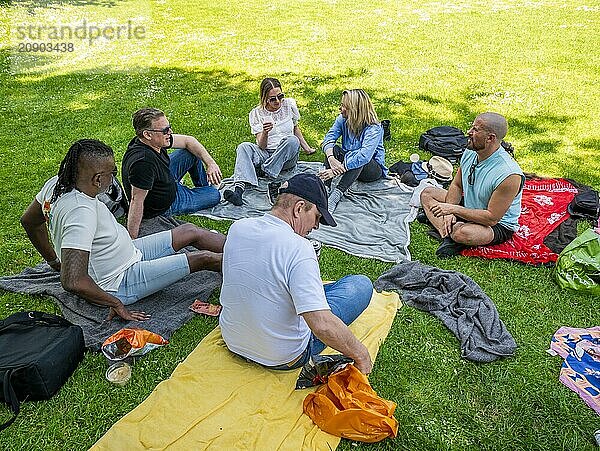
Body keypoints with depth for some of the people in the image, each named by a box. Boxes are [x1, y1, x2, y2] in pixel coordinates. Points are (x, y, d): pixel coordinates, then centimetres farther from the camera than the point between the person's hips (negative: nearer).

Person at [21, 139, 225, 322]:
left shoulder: (57, 184, -7)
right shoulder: (81, 211, -36)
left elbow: (28, 220, 12)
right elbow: (73, 281, -41)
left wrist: (54, 260, 21)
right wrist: (115, 304, -27)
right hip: (119, 284, -9)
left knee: (191, 232, 10)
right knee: (204, 258, -7)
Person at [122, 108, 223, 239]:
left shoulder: (154, 140, -15)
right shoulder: (143, 162, -41)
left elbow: (188, 140, -3)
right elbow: (137, 201, -40)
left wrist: (211, 163, -10)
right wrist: (132, 239, -37)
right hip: (164, 207, -8)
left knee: (192, 153, 8)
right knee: (214, 195, 3)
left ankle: (205, 186, 35)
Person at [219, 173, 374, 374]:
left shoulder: (237, 228, -7)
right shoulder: (298, 248, -28)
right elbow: (322, 326, -33)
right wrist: (360, 354, -16)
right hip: (283, 359, -6)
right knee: (361, 284, 4)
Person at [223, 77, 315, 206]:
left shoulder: (289, 104, 4)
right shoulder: (256, 114, -1)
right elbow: (261, 145, -10)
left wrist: (306, 148, 24)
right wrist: (265, 132, -30)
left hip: (286, 157, 1)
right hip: (265, 154, 0)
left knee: (292, 140, -33)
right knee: (244, 147, -30)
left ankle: (262, 172, -30)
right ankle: (239, 188, -51)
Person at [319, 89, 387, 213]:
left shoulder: (373, 128, -25)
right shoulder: (342, 120, -6)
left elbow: (364, 156, -40)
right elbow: (328, 139, -17)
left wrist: (337, 170, -46)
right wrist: (331, 158, -39)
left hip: (374, 168, -5)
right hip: (349, 166, 5)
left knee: (358, 161, -38)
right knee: (334, 149, -23)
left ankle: (336, 195, -47)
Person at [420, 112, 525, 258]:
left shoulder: (509, 174, -31)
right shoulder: (470, 152, -8)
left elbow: (492, 217, -29)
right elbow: (456, 186, 4)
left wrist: (454, 209, -27)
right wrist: (448, 211, -14)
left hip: (498, 225, -8)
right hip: (468, 207, 9)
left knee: (462, 233, -40)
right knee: (427, 193, -1)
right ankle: (447, 236, -19)